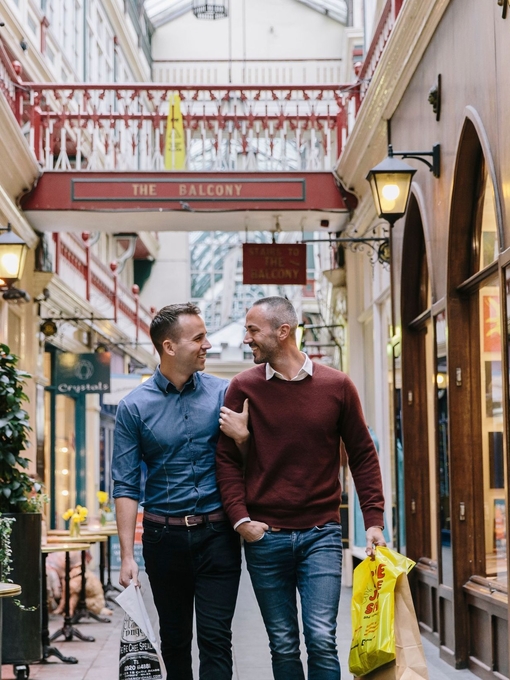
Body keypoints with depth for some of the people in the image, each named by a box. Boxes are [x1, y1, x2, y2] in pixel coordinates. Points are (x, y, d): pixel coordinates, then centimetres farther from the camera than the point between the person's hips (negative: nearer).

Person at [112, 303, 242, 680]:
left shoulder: (223, 393, 1)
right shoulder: (134, 407, -1)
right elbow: (126, 486, -1)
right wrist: (127, 555, -7)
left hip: (216, 534, 0)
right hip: (164, 535, 1)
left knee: (215, 638, -5)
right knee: (174, 638, 12)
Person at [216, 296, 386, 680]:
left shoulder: (337, 386, 1)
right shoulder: (243, 388, 1)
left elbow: (363, 456, 6)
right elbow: (227, 459, 2)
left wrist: (374, 521, 0)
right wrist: (240, 519, -8)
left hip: (321, 533, -1)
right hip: (264, 535, 1)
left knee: (322, 640, -8)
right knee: (283, 645, 6)